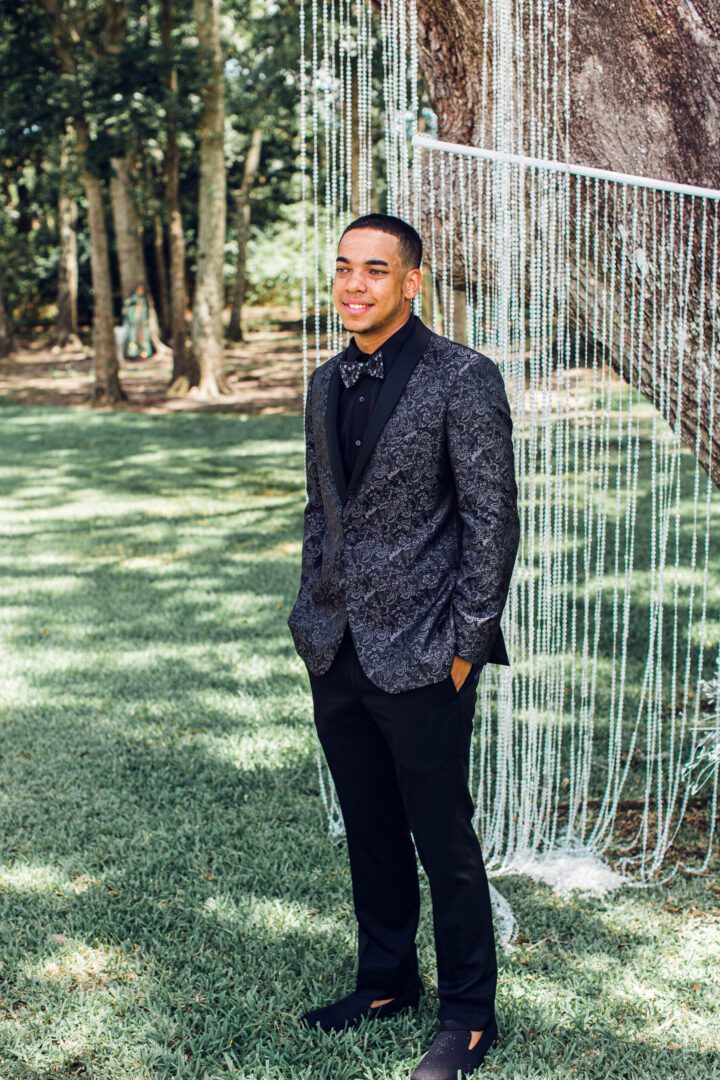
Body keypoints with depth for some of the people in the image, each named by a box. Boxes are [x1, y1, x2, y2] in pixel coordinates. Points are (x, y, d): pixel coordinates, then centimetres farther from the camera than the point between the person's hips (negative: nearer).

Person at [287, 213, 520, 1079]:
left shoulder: (463, 380, -11)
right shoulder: (327, 384, 10)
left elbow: (492, 519, -11)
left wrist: (465, 645, -12)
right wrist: (315, 618, 12)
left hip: (421, 658, -6)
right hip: (336, 653, 6)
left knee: (443, 842, 5)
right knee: (370, 834, 17)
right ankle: (387, 983, 35)